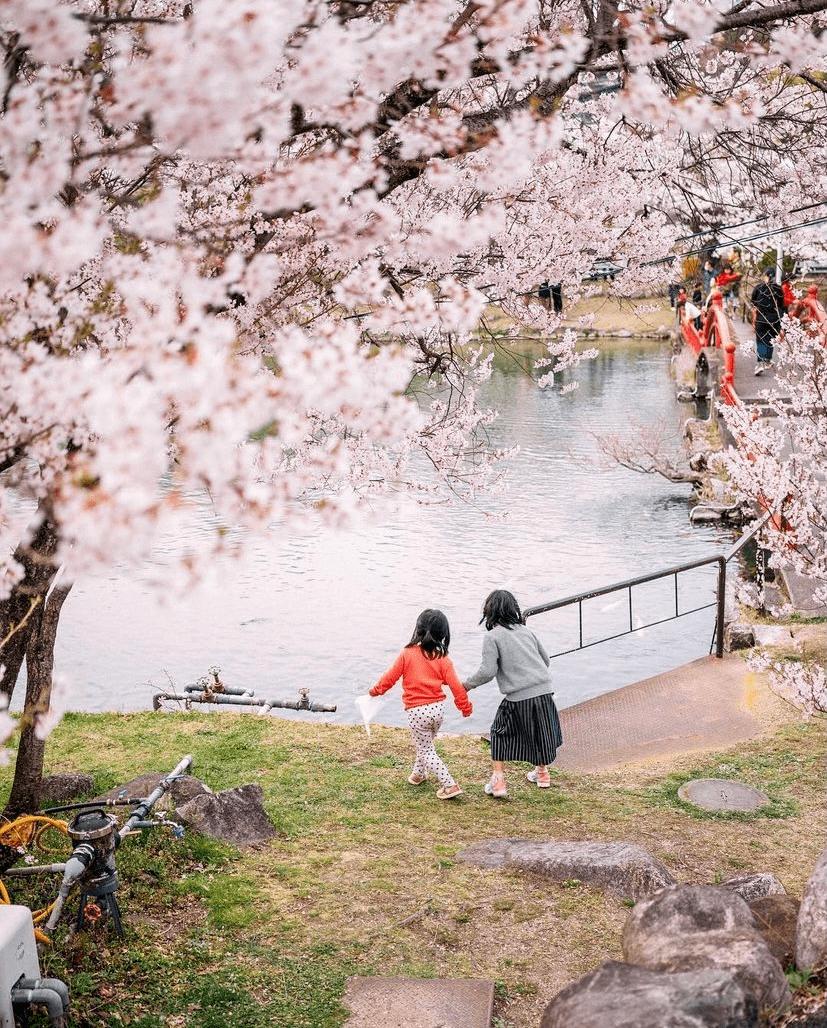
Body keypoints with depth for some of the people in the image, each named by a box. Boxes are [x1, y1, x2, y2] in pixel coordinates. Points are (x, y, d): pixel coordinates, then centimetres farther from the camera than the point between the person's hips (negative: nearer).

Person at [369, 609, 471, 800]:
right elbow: (455, 685, -4)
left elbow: (390, 677, -4)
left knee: (426, 751, 7)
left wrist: (376, 690, 14)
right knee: (426, 743, 28)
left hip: (417, 711, -4)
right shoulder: (443, 659, -5)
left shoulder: (407, 654, -12)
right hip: (438, 708, 4)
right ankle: (418, 773, 45)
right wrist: (465, 706, 11)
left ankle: (449, 785, -2)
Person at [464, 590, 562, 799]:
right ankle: (542, 773, 40)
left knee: (501, 734, 14)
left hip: (518, 698, -5)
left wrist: (468, 684, 4)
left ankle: (498, 780, 9)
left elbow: (488, 671, -12)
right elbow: (545, 659, 18)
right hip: (544, 692, 5)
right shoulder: (525, 631, 11)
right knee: (542, 733, 23)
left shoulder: (492, 636, -7)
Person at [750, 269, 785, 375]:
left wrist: (754, 320, 6)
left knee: (761, 341, -3)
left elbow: (754, 306, -1)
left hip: (761, 319, -2)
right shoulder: (779, 289, 0)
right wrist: (780, 318, 16)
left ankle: (761, 363, -20)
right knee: (770, 340, 18)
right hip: (775, 319, 2)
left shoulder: (758, 288, -4)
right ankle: (768, 361, 29)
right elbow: (781, 306, 5)